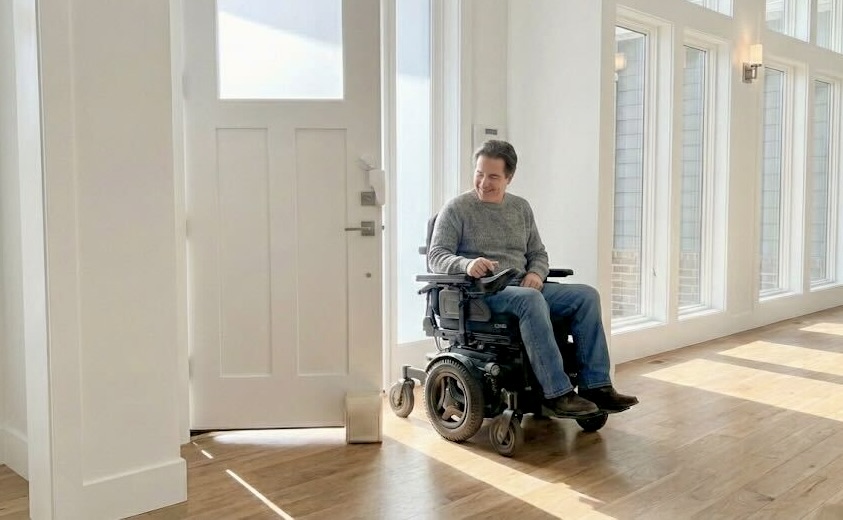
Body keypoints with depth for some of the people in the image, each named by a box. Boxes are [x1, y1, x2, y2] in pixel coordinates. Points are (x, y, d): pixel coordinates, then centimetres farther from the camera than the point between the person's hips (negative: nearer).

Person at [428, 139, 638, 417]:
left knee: (586, 295, -13)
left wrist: (536, 273, -4)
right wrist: (467, 264, -28)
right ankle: (557, 394, -34)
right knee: (531, 300, -37)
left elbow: (538, 253, 20)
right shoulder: (456, 208, 2)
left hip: (523, 288, 6)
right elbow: (436, 257, -7)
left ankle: (595, 386, -14)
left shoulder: (521, 207, 17)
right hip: (480, 291, -6)